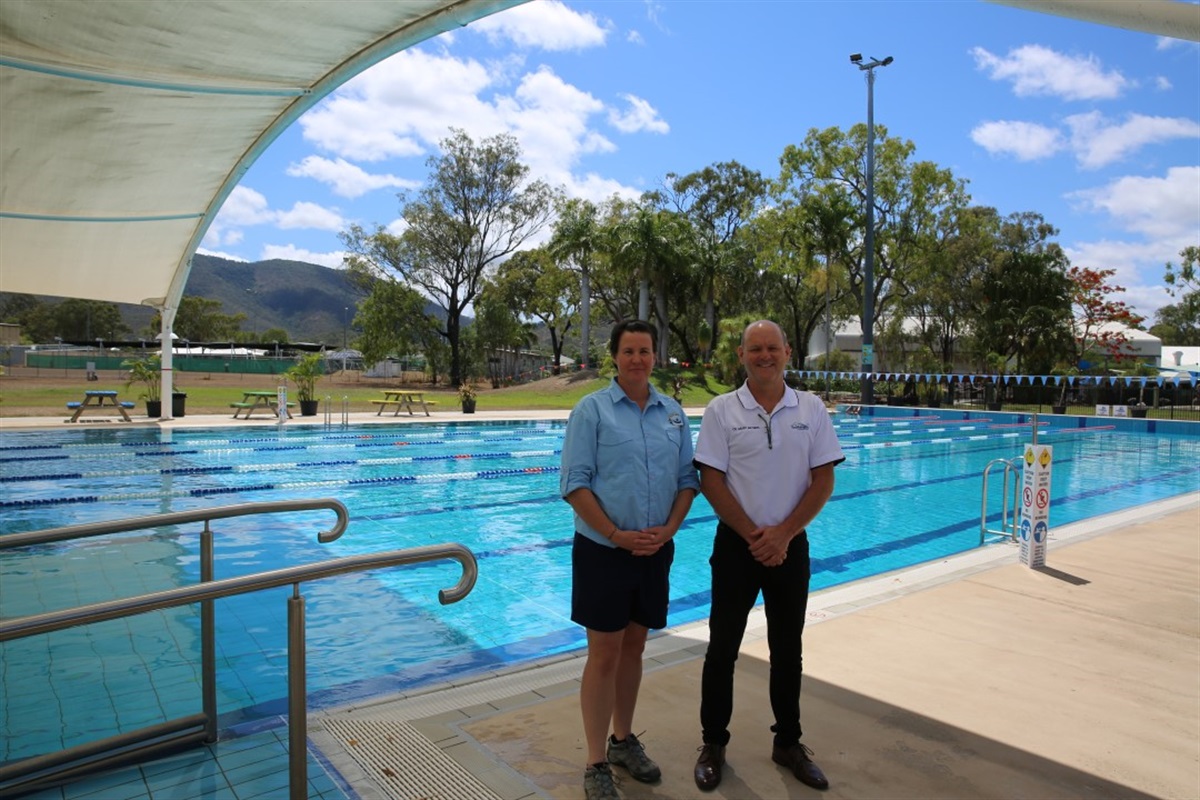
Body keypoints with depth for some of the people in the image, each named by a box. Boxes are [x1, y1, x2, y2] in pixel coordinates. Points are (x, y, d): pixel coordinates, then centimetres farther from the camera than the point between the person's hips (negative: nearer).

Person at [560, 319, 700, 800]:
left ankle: (623, 740, 35)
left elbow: (687, 479, 8)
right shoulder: (592, 409, -7)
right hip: (604, 550, -4)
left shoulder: (673, 413, 7)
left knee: (634, 647, 17)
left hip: (655, 551, 4)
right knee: (604, 654, 3)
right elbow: (574, 484, -11)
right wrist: (617, 535, -16)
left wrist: (668, 530, -7)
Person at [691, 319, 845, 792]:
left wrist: (783, 534, -11)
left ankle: (788, 743, 32)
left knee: (788, 649, 15)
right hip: (736, 544, -2)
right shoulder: (721, 411, -6)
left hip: (790, 545, 2)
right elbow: (710, 481, -8)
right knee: (723, 648, 7)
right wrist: (752, 535, -13)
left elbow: (823, 481, -2)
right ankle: (713, 744, 24)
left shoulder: (812, 410, 0)